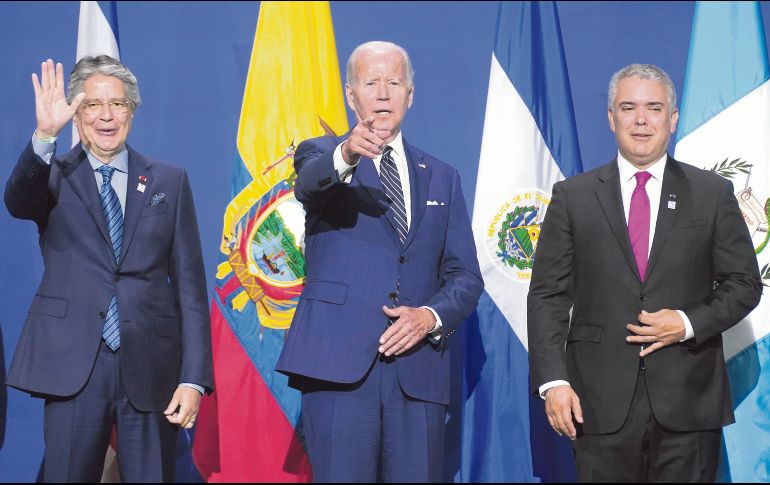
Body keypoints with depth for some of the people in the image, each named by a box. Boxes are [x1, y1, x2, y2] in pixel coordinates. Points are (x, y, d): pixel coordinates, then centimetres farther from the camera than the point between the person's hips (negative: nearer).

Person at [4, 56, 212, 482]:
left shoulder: (169, 182, 8)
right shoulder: (55, 177, 6)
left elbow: (189, 283, 5)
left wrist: (194, 377, -2)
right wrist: (44, 135, -35)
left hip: (150, 368, 1)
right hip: (73, 367, -1)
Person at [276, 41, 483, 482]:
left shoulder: (442, 177, 17)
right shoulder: (322, 155, 8)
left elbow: (465, 275, 13)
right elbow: (309, 183, -18)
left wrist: (432, 316, -7)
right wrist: (346, 156, -40)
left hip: (418, 368, 3)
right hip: (340, 364, -3)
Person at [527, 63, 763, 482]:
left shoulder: (713, 193, 6)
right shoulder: (572, 196, 5)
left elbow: (744, 283, 8)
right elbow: (547, 295, 2)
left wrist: (689, 323, -10)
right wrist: (553, 381, -7)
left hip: (689, 402, 1)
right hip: (602, 402, 0)